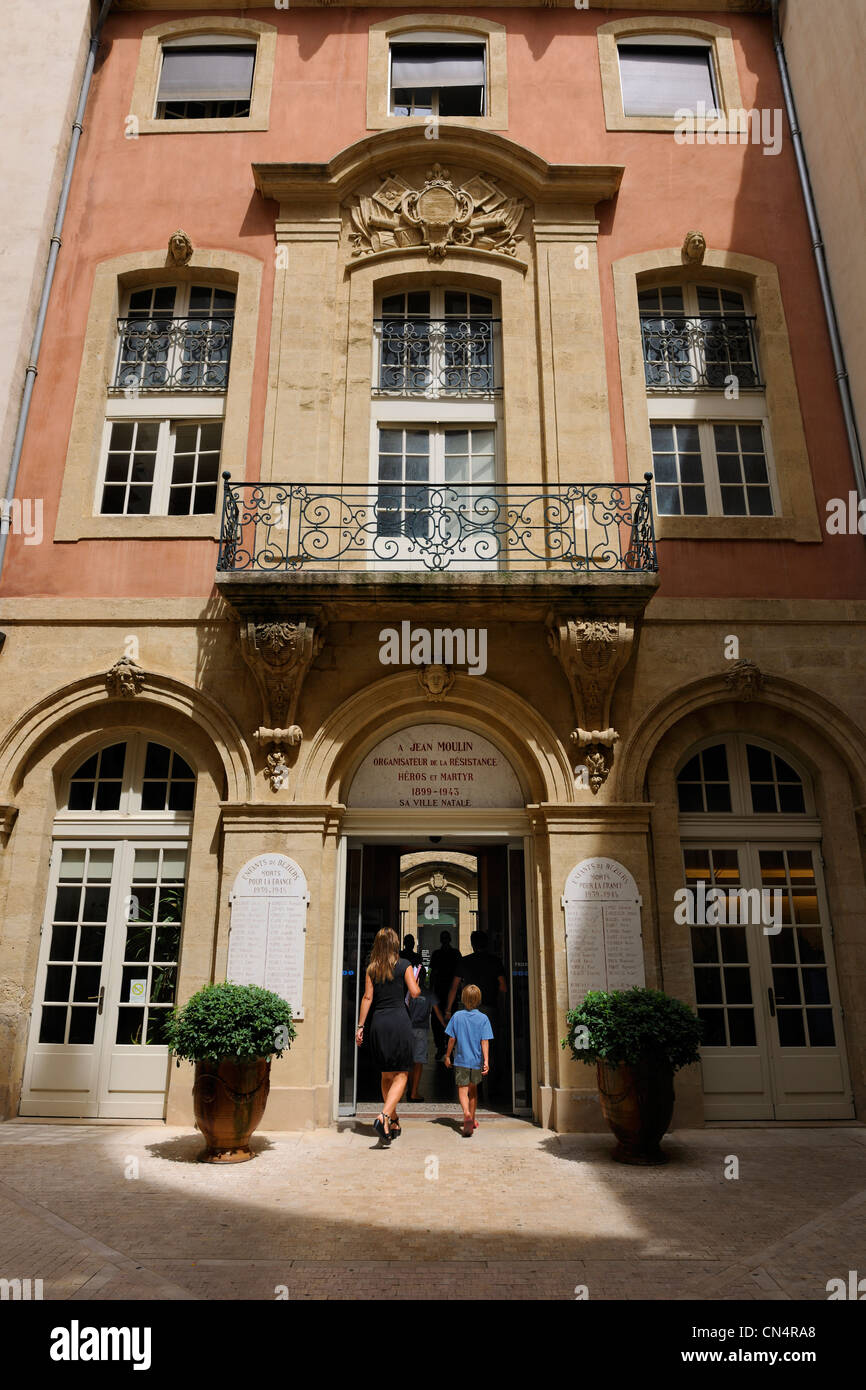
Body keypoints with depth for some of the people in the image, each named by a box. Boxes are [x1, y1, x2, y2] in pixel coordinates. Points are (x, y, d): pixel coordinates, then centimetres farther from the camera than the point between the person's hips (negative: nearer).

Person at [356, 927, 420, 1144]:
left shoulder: (372, 968, 8)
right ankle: (384, 1117, -19)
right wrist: (415, 981, 16)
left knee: (387, 1075, 17)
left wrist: (360, 1026, 5)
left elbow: (368, 997, 3)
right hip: (399, 1021, -4)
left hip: (378, 1022, 4)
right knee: (401, 1075, 0)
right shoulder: (404, 965, 0)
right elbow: (414, 993, -5)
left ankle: (393, 1122, 23)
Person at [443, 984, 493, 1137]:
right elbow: (485, 1041, -10)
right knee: (473, 1089, 20)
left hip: (461, 1060, -2)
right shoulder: (483, 1018, -5)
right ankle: (472, 1120, 31)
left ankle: (467, 1113, -30)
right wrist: (486, 1061, -10)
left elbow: (452, 1039, -1)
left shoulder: (457, 1016, -5)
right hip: (477, 1060, 2)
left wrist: (448, 1056, 10)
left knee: (462, 1090, -3)